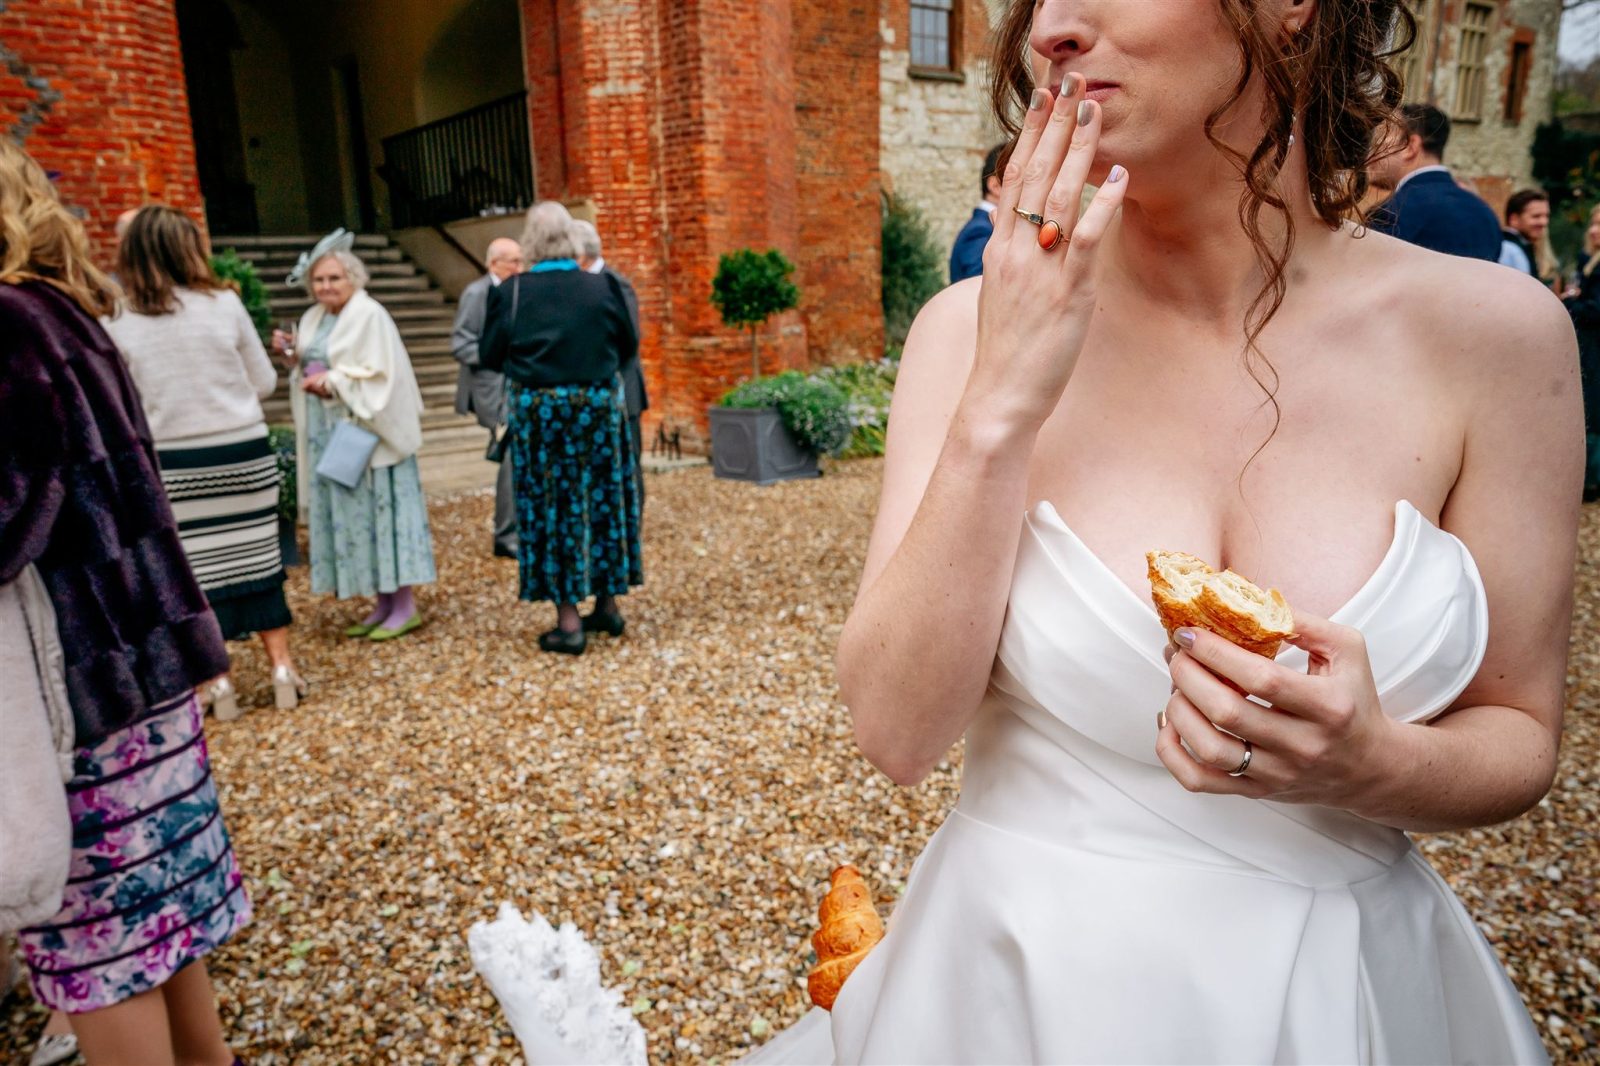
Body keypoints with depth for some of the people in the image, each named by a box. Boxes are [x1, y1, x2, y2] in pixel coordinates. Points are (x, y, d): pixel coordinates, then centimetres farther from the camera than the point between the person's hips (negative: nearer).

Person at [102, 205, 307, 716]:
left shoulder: (117, 322, -3)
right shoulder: (225, 303, -4)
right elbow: (264, 383, 3)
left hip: (173, 461, 0)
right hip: (243, 452, 0)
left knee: (198, 572, 7)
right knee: (257, 558, 9)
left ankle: (220, 683, 12)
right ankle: (283, 669, 12)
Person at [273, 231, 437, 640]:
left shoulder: (369, 316, -11)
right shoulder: (313, 319, 13)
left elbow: (382, 375, -18)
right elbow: (312, 367, 19)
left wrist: (333, 382, -23)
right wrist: (292, 354, 2)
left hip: (367, 430, -8)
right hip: (330, 432, 8)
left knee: (379, 509, -5)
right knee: (349, 514, 9)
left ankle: (405, 606, 3)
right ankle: (383, 603, 16)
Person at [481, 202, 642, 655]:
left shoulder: (510, 293, -9)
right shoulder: (602, 287, -6)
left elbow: (490, 356, -1)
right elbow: (629, 347, 4)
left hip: (536, 411, -1)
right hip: (597, 407, 2)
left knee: (550, 507, 6)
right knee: (602, 500, 14)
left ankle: (568, 621, 8)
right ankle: (607, 604, 24)